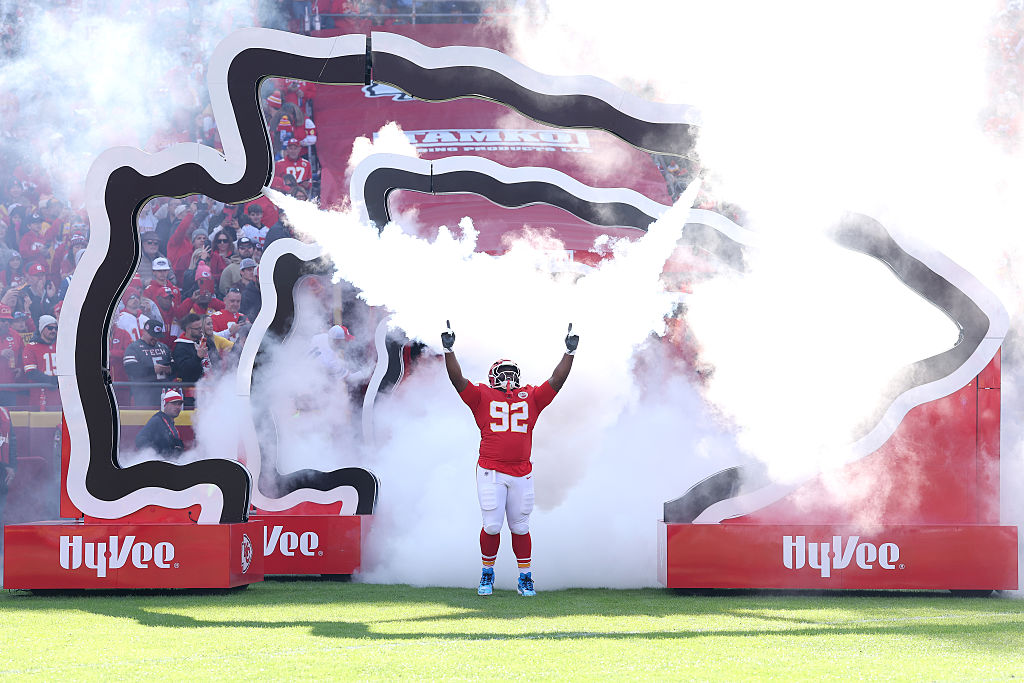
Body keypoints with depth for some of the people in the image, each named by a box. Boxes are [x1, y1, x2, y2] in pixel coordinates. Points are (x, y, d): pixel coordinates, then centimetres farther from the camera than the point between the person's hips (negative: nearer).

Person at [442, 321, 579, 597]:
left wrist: (570, 352, 6)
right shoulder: (483, 397, 6)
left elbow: (556, 380, 12)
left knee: (520, 527, 7)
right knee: (492, 525, -5)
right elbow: (458, 379, -2)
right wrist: (449, 350, -12)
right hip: (490, 473, -2)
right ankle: (487, 574, 14)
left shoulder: (530, 398, 13)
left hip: (521, 474, 2)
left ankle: (525, 578, 16)